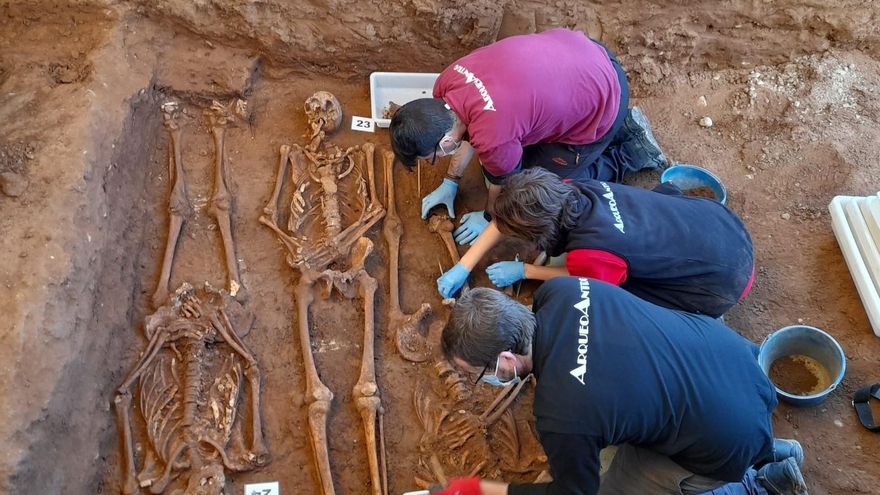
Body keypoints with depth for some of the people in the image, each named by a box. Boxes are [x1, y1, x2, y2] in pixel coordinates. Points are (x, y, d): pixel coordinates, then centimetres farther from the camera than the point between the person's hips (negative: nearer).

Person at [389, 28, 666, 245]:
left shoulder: (493, 137, -35)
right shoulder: (448, 82, -13)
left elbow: (506, 187, -11)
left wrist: (490, 219, 7)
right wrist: (451, 182, 13)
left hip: (600, 105, -7)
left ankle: (629, 151, 15)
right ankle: (620, 127, 25)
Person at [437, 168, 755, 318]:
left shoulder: (589, 252, -31)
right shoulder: (575, 192, -13)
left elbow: (579, 280, -3)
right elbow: (510, 218, 1)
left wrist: (522, 271, 5)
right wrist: (463, 267, 3)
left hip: (725, 277, -7)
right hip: (720, 219, 7)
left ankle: (701, 313, 6)